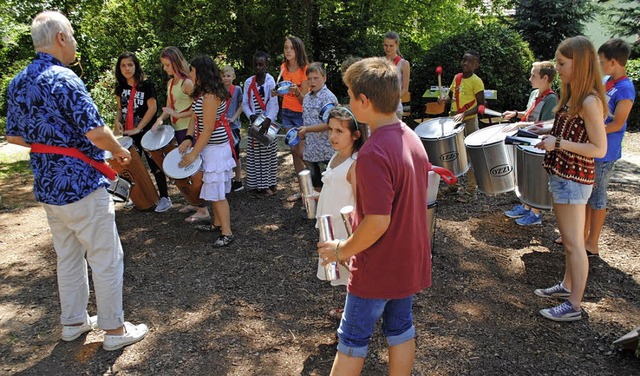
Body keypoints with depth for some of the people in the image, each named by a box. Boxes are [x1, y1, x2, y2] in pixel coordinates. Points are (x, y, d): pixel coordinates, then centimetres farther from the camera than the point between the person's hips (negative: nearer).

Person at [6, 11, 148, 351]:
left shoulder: (17, 84, 7)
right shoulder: (62, 79, -19)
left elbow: (14, 136, 14)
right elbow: (95, 132, -24)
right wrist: (120, 151, -6)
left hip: (47, 188, 8)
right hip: (82, 186, -8)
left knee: (68, 258, 20)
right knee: (107, 260, 4)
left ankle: (73, 321, 33)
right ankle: (114, 329, 14)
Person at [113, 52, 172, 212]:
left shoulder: (146, 85, -10)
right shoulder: (120, 87, 6)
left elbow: (152, 108, -15)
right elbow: (121, 108, 17)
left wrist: (137, 128, -17)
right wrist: (118, 121, -4)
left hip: (147, 132, -6)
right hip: (129, 133, 6)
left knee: (155, 165, -2)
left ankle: (164, 198, 6)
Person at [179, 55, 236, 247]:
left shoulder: (210, 96, -21)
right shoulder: (201, 93, 11)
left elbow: (208, 129, -21)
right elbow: (195, 117, 12)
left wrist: (193, 154, -17)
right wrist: (188, 138, -4)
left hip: (215, 147, -10)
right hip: (208, 146, 10)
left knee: (216, 192, -6)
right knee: (213, 188, 17)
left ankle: (227, 233, 0)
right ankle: (217, 224, 29)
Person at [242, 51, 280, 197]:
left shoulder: (271, 81, -6)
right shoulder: (249, 82, 7)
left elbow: (274, 104, -14)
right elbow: (245, 103, 6)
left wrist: (267, 120, -27)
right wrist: (251, 116, -13)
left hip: (268, 123, -3)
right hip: (254, 123, 4)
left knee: (269, 154, 1)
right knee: (254, 154, 4)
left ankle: (269, 184, 12)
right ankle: (256, 185, 13)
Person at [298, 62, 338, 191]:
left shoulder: (329, 97, -14)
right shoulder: (307, 97, 10)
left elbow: (328, 124, -20)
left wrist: (307, 129, -22)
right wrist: (301, 132, 8)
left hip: (325, 151, -8)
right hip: (310, 150, 8)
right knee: (315, 183, 18)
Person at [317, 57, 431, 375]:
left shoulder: (373, 152, -27)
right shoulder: (412, 139, 1)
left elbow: (378, 221, -29)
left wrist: (344, 249, -13)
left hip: (377, 270, -8)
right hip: (411, 262, 8)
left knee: (352, 339, 11)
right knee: (400, 329, 21)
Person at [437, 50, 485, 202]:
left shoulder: (476, 81, -12)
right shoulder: (457, 77, 7)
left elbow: (481, 105, -14)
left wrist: (464, 114, -27)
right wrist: (443, 100, -4)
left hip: (469, 121, -7)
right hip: (454, 120, 7)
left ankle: (471, 190, 10)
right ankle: (453, 185, 30)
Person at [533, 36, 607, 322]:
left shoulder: (590, 101, -19)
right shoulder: (572, 95, 9)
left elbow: (599, 149, -21)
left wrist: (558, 143, -22)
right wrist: (547, 132, 8)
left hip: (573, 180, -10)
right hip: (561, 175, 10)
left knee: (574, 244, -1)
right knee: (567, 239, 21)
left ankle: (574, 306, 10)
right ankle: (567, 285, 36)